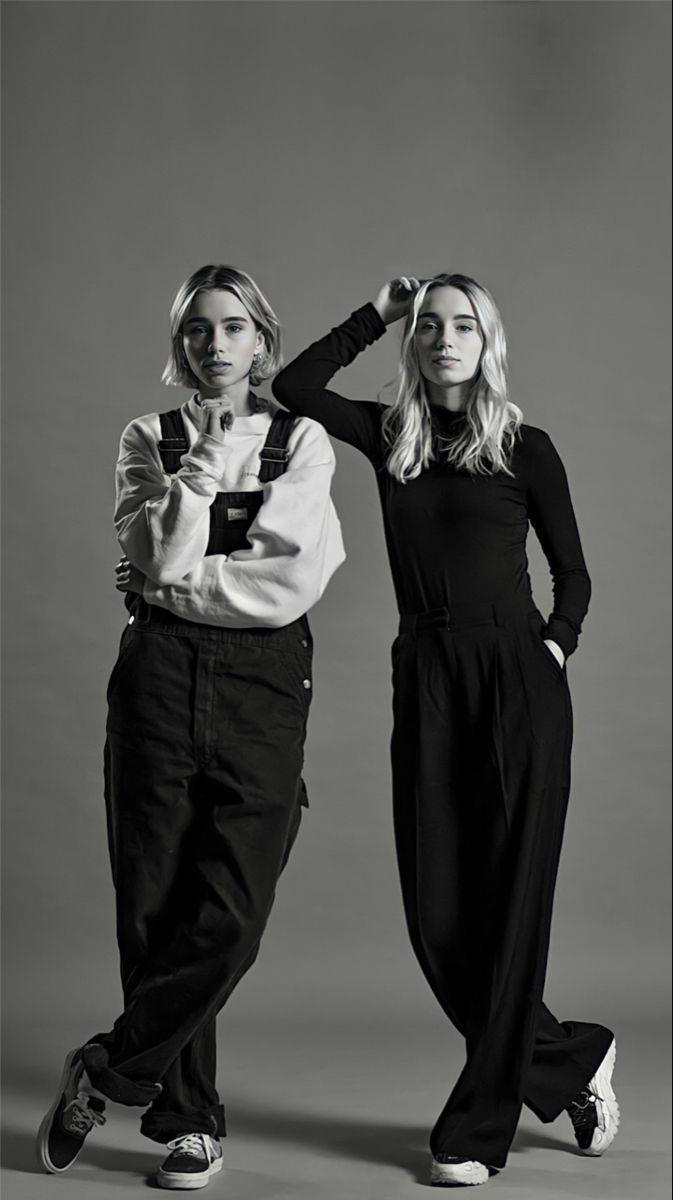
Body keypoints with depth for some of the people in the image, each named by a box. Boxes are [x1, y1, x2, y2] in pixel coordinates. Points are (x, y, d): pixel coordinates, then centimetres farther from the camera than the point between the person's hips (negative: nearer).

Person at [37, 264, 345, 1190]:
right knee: (155, 904, 1)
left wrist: (172, 584, -4)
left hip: (262, 685, -1)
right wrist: (205, 461, -8)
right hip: (160, 679, 1)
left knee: (229, 913, -9)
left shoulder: (303, 443, 7)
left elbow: (291, 584, -6)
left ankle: (107, 1073, 9)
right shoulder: (149, 441, 10)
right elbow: (159, 558, -5)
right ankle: (189, 1119, 14)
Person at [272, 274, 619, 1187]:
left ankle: (477, 1128, 8)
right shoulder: (390, 436, 10)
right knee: (435, 915, 2)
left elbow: (572, 573, 10)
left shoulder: (524, 449, 3)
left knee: (508, 904, -2)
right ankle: (572, 1063, 22)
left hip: (517, 679, -3)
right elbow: (293, 389, 0)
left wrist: (556, 642, -6)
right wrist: (374, 318, 4)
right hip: (425, 679, 3)